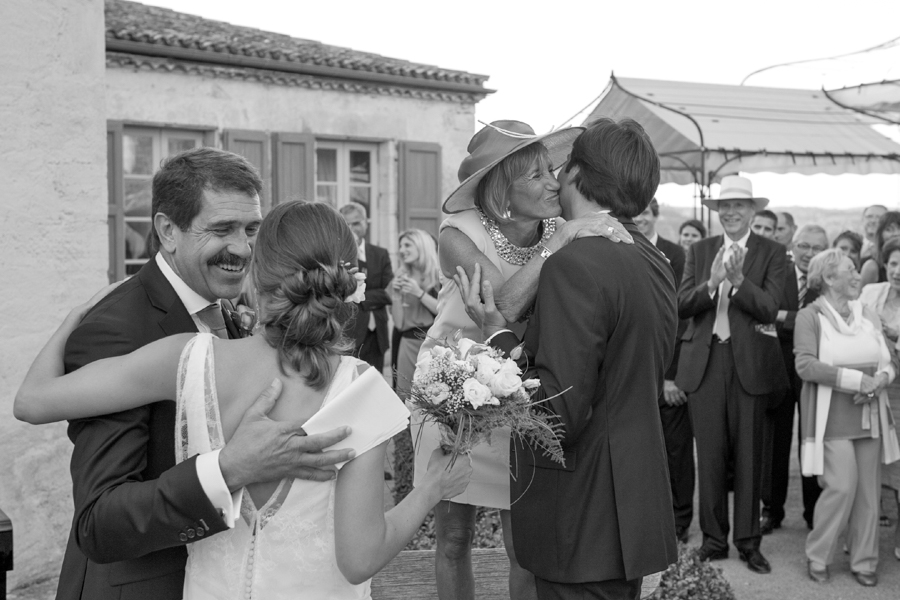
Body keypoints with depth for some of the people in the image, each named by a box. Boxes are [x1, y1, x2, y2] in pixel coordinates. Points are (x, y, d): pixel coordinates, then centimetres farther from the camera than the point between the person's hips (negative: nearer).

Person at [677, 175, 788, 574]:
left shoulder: (772, 252, 4)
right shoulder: (699, 251, 10)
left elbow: (769, 308, -9)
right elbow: (681, 305, -2)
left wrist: (738, 279, -23)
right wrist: (712, 282, -18)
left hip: (749, 364, -1)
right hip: (704, 362, 2)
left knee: (748, 455, 6)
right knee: (709, 455, 6)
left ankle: (748, 541, 17)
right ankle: (714, 538, 17)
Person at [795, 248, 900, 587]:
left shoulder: (868, 315, 13)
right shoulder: (810, 317, -4)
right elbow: (805, 365, -15)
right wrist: (855, 379, -19)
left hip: (870, 416, 5)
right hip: (832, 417, -5)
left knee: (867, 489, 6)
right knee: (842, 485, -11)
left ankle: (864, 562, 19)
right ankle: (817, 556, 8)